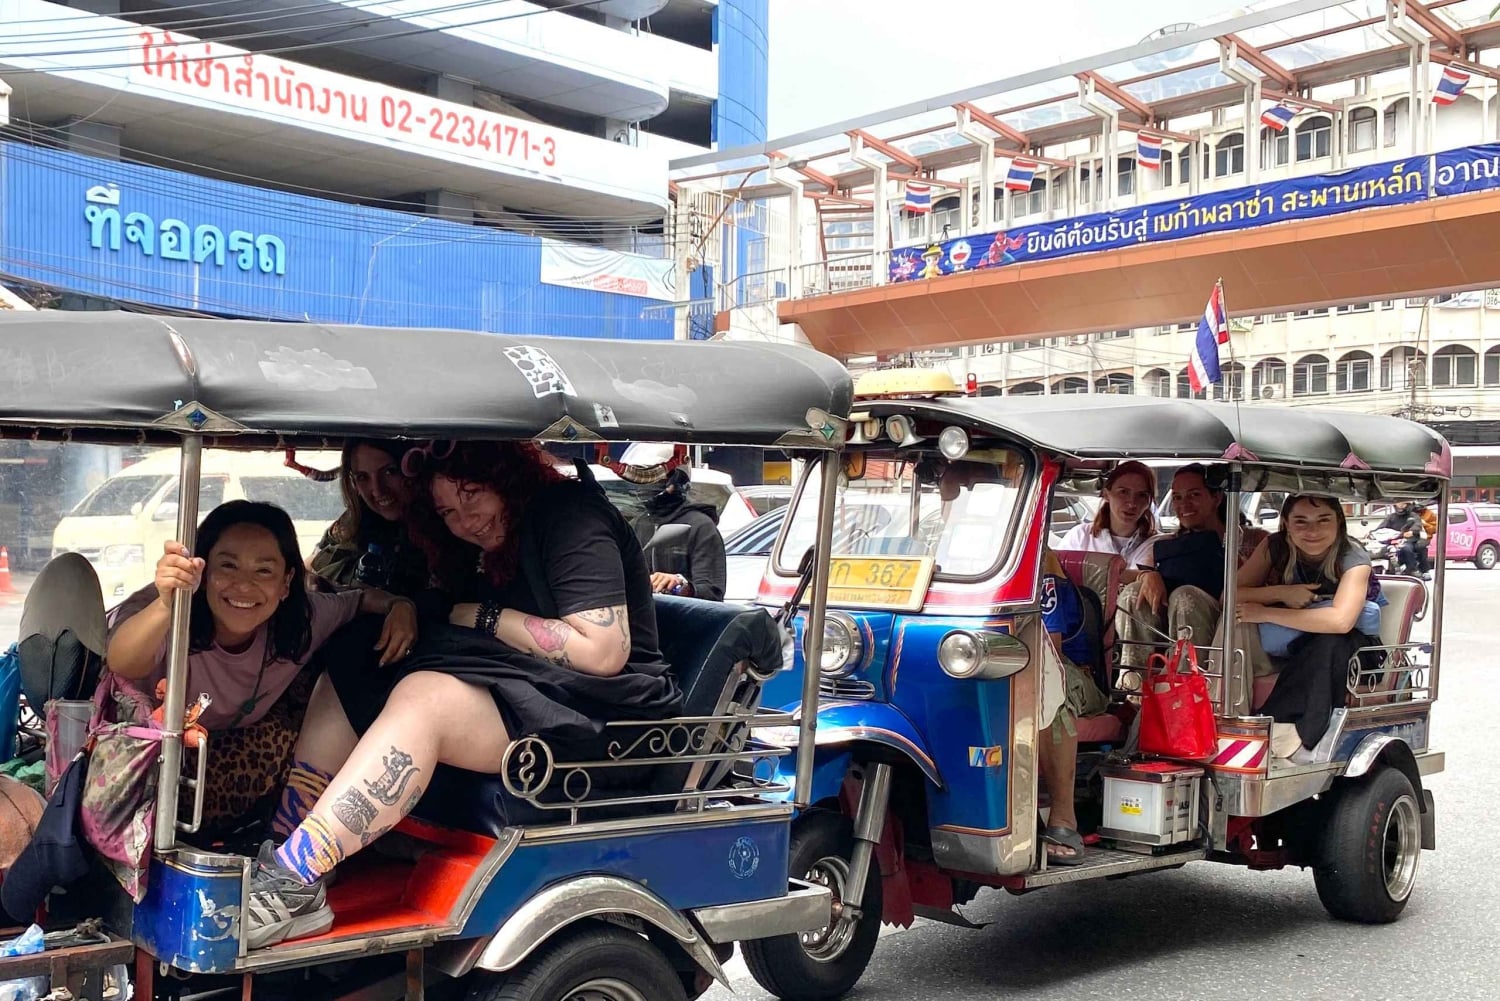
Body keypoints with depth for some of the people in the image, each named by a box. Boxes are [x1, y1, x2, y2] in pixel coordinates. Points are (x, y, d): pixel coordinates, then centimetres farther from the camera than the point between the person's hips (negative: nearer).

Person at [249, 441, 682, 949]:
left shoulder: (570, 516, -9)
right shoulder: (488, 553, 19)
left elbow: (604, 652, -19)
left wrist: (487, 619, -11)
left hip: (601, 707, -10)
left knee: (424, 698, -32)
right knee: (339, 688, 1)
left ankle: (295, 880, -36)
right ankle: (277, 867, -12)